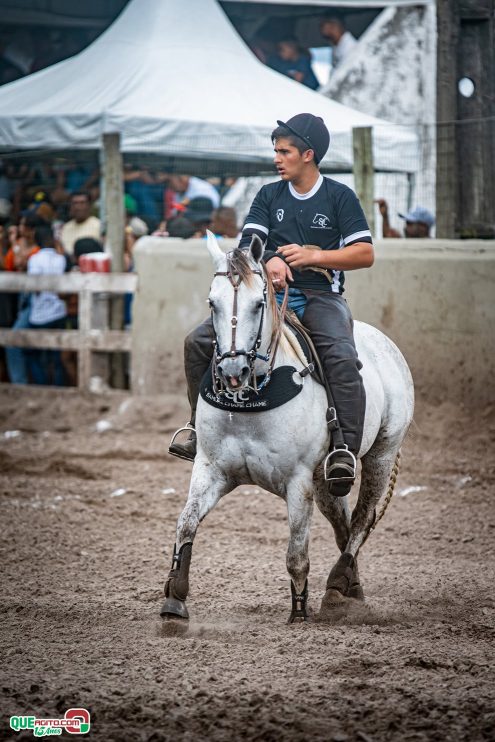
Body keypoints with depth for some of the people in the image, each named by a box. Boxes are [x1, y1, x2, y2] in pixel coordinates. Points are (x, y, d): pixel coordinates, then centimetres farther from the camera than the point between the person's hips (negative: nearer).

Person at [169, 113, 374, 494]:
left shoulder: (340, 197, 2)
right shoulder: (270, 196, 12)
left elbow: (365, 254, -3)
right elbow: (247, 243, 2)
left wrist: (312, 256, -15)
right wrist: (270, 261, -22)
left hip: (321, 296, -4)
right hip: (272, 292, 4)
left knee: (341, 357, -35)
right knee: (199, 341, -12)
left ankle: (346, 450, -36)